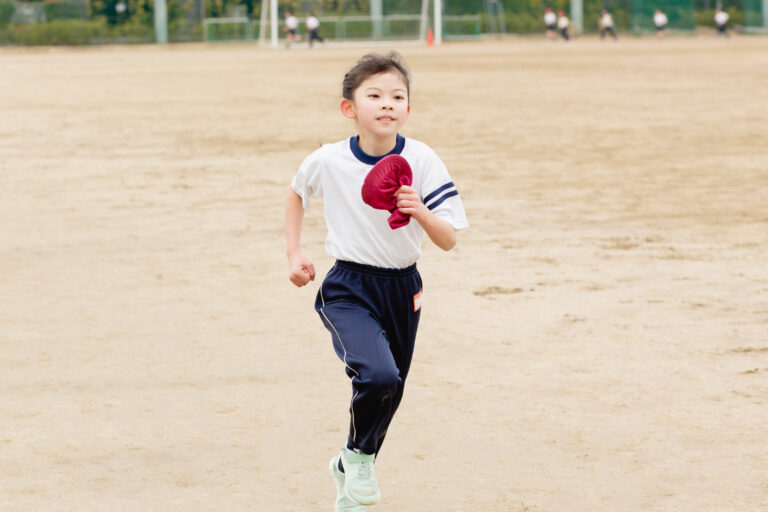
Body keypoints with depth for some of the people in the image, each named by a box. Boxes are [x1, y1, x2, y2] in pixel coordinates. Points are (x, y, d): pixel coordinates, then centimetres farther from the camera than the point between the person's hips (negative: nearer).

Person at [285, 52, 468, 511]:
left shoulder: (421, 161, -13)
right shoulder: (328, 161, -12)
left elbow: (450, 240, -11)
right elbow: (297, 193, 12)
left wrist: (421, 213, -30)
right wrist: (294, 253, 6)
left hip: (403, 288, 3)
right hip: (348, 289, -3)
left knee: (389, 393, 15)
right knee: (378, 375, -27)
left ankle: (349, 471, 44)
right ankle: (359, 453, 3)